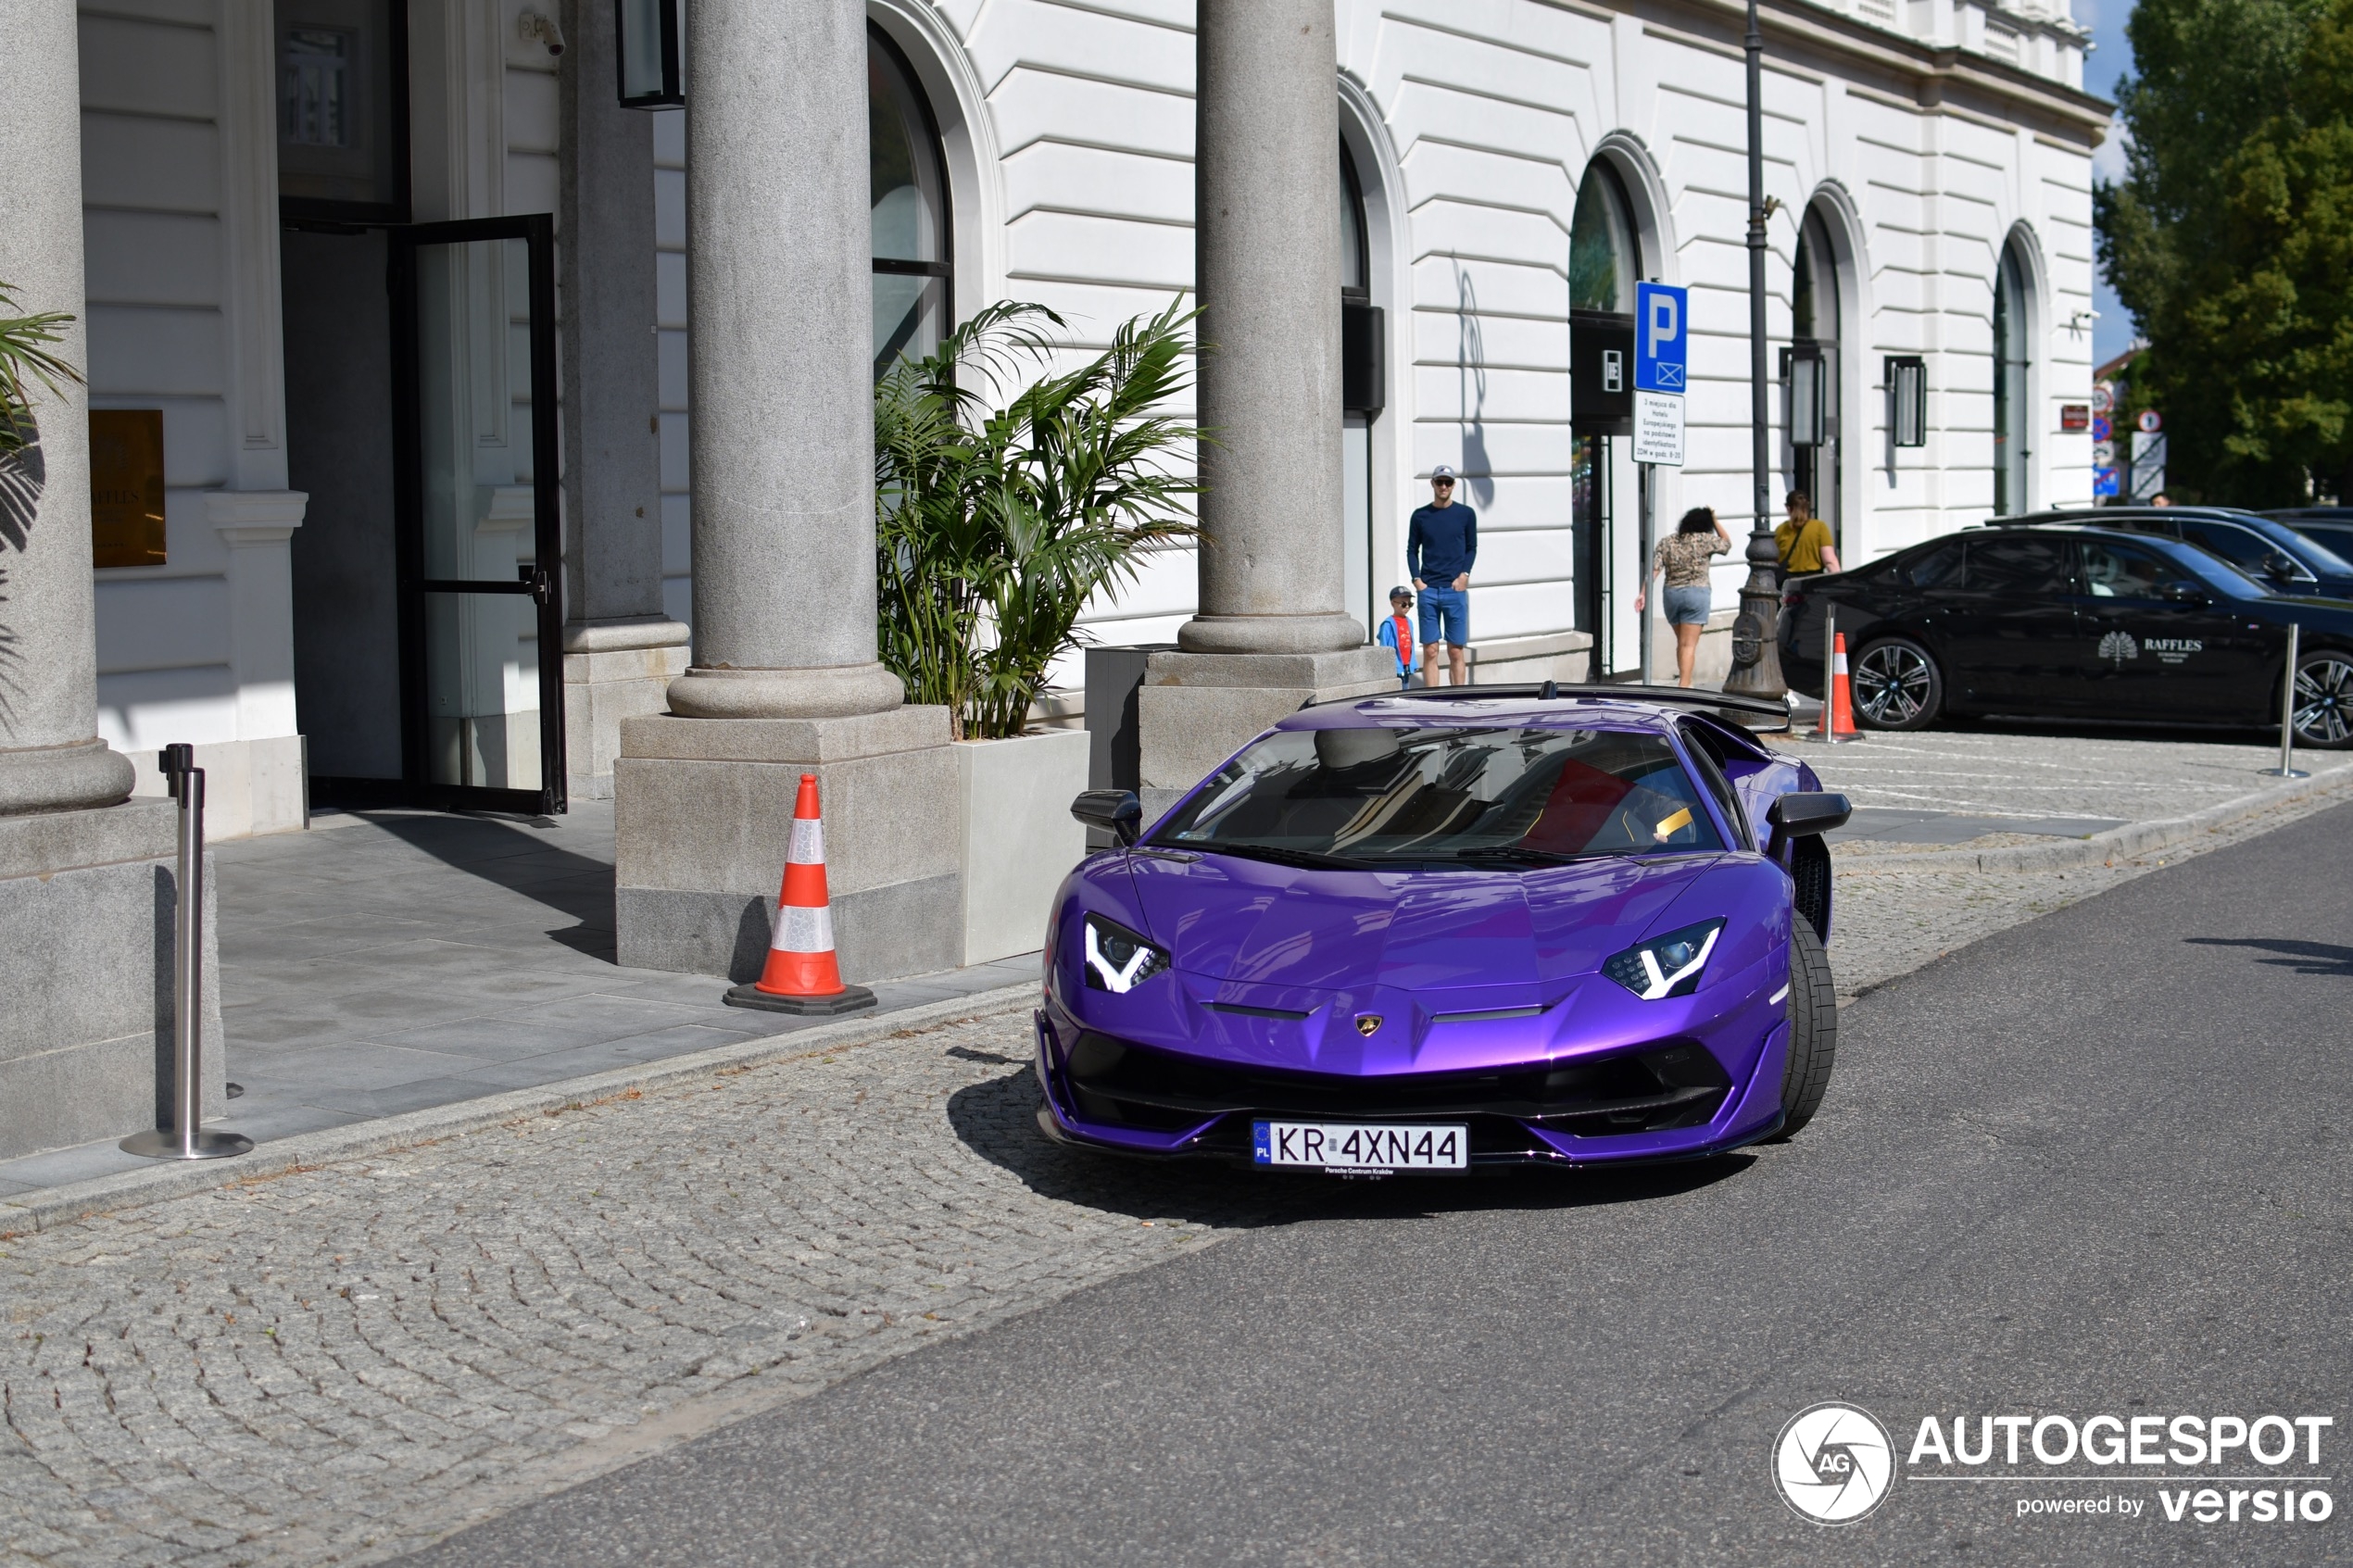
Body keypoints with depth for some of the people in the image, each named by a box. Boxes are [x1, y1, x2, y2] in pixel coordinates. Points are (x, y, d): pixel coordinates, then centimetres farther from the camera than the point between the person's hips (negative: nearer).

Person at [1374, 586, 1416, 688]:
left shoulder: (1409, 623, 10)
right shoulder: (1388, 624, -11)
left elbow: (1411, 645, 13)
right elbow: (1384, 648, -11)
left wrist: (1412, 665, 10)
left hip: (1407, 667, 7)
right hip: (1395, 668, -7)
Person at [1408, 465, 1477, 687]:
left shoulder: (1466, 514, 6)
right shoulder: (1420, 516, 8)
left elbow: (1472, 548, 11)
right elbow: (1412, 550, 12)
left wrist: (1464, 574, -4)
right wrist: (1417, 579, -1)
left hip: (1455, 589, -1)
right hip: (1428, 590, 1)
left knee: (1456, 651, -1)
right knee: (1430, 651, -2)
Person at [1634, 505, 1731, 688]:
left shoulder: (1666, 542, 5)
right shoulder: (1703, 541, -5)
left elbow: (1653, 569, -3)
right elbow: (1726, 543, 12)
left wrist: (1643, 593, -5)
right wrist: (1715, 521, 15)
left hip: (1671, 594, 4)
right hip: (1696, 593, -4)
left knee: (1681, 642, 19)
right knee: (1689, 644, -6)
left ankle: (1684, 682, 23)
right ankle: (1684, 685, -13)